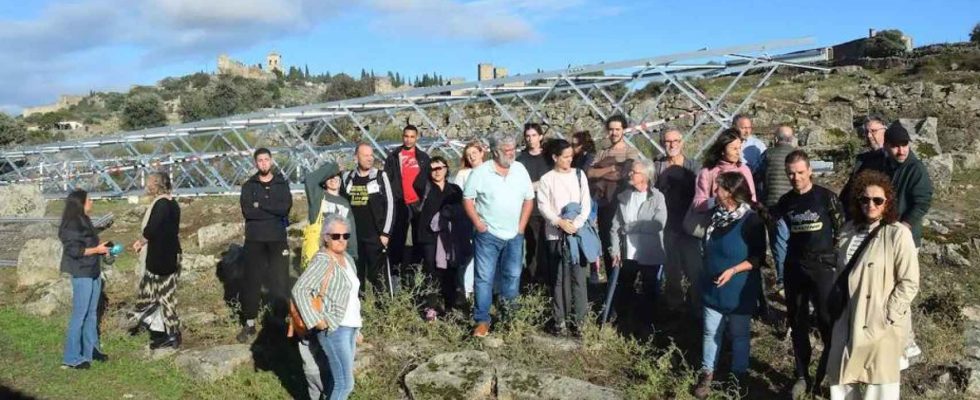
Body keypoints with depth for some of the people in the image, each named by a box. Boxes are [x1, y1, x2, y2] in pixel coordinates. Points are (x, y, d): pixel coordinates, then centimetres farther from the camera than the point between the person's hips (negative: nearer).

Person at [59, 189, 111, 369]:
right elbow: (73, 250, -21)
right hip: (81, 275, -9)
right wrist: (96, 249, -18)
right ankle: (71, 358, 4)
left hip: (94, 272, 9)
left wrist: (102, 248, 7)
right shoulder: (71, 224, -15)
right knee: (79, 316, -4)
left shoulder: (84, 221, 12)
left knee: (92, 313, 16)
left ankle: (91, 349, 27)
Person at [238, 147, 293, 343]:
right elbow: (247, 211, -10)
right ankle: (249, 324, 13)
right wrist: (273, 211, -12)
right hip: (254, 239, 1)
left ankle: (280, 321, 13)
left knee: (279, 281, 2)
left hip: (278, 239, 0)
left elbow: (285, 208, -11)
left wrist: (260, 205, -12)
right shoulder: (248, 186, 5)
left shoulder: (282, 184, 5)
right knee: (251, 281, 4)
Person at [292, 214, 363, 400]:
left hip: (349, 327, 8)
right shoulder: (322, 260, -14)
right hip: (333, 329, -8)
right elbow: (299, 289, -24)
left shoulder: (347, 258, 13)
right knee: (345, 384, -8)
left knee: (337, 380, 12)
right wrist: (315, 321, -26)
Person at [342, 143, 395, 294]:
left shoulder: (380, 176, -1)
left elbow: (390, 204, -3)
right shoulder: (347, 177, 8)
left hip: (375, 237, -3)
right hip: (353, 237, 3)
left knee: (378, 276, -4)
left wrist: (386, 233, -9)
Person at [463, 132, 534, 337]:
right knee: (484, 278, -2)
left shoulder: (520, 170, 2)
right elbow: (467, 198, -3)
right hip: (488, 235, -3)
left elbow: (528, 199, 9)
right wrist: (477, 223, -10)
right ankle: (482, 320, 7)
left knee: (513, 275, 12)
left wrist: (522, 226, 3)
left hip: (514, 235, 4)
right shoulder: (481, 172, -8)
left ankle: (507, 313, 34)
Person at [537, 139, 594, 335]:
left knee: (579, 277, 0)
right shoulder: (547, 179, 2)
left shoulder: (579, 175, 7)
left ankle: (579, 319, 7)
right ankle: (560, 320, 9)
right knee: (558, 279, 3)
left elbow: (586, 204, 3)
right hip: (556, 234, -1)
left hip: (578, 233, 1)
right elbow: (543, 205, -3)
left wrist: (576, 224, -11)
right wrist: (559, 222, -16)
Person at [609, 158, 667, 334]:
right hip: (628, 254, 4)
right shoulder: (624, 196, 3)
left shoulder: (657, 197, -9)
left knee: (650, 292, 11)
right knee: (624, 290, 15)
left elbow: (658, 224, -21)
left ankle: (644, 327, 28)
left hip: (651, 255, -4)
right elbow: (615, 226, 1)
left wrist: (630, 226, -15)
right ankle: (623, 324, 32)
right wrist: (615, 250, -6)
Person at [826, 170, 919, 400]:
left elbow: (909, 282, -14)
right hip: (849, 318, 6)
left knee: (879, 381, 6)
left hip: (881, 323, -6)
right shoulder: (850, 229, 6)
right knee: (841, 375, 16)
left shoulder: (898, 234, -14)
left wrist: (888, 317, -15)